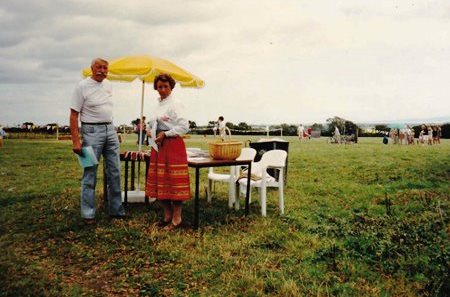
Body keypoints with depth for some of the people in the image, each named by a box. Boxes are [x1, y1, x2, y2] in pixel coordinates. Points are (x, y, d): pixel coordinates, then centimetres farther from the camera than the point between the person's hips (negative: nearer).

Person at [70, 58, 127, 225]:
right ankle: (88, 215, 8)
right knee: (90, 174, -2)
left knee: (115, 172, 9)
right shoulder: (82, 86, -8)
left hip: (110, 130, 7)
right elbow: (74, 115, -11)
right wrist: (76, 141, -18)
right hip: (92, 131, -6)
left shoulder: (108, 84, 11)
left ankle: (116, 210, 20)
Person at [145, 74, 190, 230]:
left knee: (173, 181, -5)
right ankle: (167, 214, 22)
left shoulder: (175, 104, -6)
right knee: (160, 182, 9)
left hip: (173, 145, -8)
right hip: (158, 146, 8)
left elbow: (184, 126, -15)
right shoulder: (158, 105, 17)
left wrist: (165, 134, -14)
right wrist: (150, 131, 7)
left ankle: (177, 217, 6)